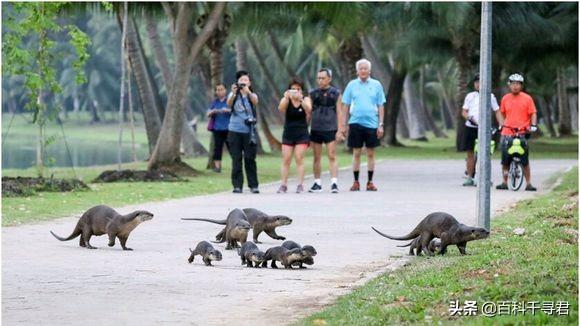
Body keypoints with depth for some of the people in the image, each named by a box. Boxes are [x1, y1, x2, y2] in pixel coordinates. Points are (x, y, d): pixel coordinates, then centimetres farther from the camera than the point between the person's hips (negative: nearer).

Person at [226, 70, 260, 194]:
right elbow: (229, 104, -16)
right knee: (236, 159, 0)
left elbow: (255, 102, -17)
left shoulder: (252, 95, 6)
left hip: (249, 131, 0)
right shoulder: (233, 95, 5)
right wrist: (234, 93, -36)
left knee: (250, 159, -1)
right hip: (234, 131, 0)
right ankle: (237, 186, 4)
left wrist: (247, 91, -36)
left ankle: (253, 185, 4)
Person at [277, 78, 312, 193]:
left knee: (299, 159, -7)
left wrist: (300, 99, -38)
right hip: (288, 134, 1)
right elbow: (281, 108, -19)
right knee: (286, 160, -2)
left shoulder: (306, 100, 0)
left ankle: (300, 184, -6)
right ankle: (283, 185, 0)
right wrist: (286, 98, -38)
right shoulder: (286, 100, 1)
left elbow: (308, 109, -21)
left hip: (301, 134, -1)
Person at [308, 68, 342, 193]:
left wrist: (339, 130, -4)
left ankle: (334, 183, -11)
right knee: (317, 157, 7)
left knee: (332, 157, -8)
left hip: (330, 130, -3)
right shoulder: (313, 94, 8)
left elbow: (339, 113, 3)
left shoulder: (335, 94, 3)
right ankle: (317, 183, 14)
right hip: (315, 130, 3)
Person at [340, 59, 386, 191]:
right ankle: (356, 182, 8)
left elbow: (381, 106, 5)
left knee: (370, 153, 4)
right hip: (355, 123, 0)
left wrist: (381, 124, -1)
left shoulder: (376, 85, 4)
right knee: (356, 153, 3)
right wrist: (344, 124, 2)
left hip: (371, 123, 0)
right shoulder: (352, 85, 4)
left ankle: (370, 182, 11)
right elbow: (345, 106, 7)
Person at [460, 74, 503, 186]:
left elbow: (497, 112, 5)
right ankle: (470, 178, 9)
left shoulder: (490, 96, 5)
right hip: (470, 127, 2)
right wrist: (469, 118, -13)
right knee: (470, 153, 4)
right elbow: (464, 112, 9)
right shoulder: (470, 96, 11)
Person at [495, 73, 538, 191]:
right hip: (507, 133, 3)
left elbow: (533, 114, 3)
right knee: (505, 160, 4)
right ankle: (505, 182, 17)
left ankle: (528, 184, 3)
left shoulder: (527, 98, 1)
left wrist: (533, 125, -12)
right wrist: (501, 123, 8)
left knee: (525, 161, -4)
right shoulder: (505, 98, 10)